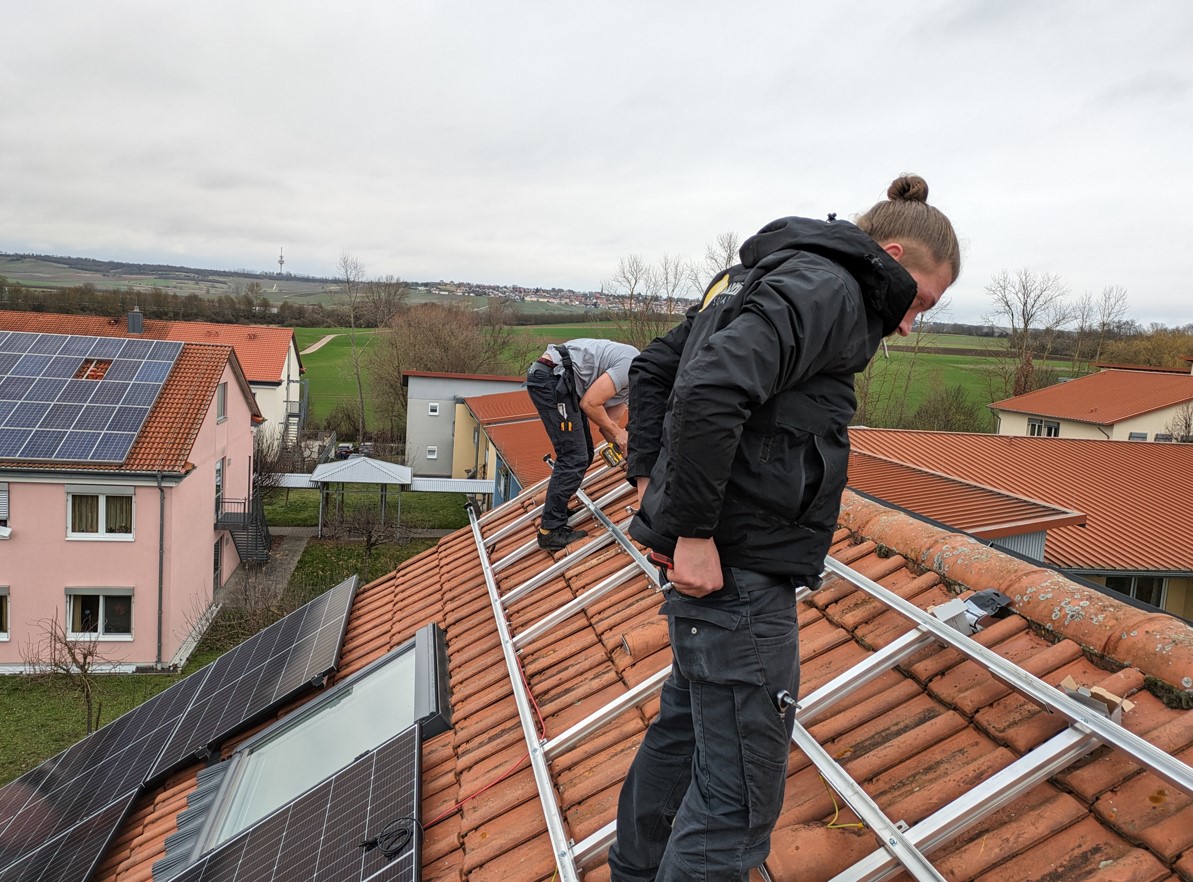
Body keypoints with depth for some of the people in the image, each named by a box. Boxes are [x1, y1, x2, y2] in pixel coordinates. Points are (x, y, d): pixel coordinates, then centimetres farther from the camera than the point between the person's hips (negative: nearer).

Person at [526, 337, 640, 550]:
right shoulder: (632, 367, -15)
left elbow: (609, 425, 17)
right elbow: (589, 404, -16)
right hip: (550, 378, -11)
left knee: (583, 454, 16)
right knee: (574, 458, -9)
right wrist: (617, 433, -3)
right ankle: (550, 531, -3)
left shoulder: (630, 380, 17)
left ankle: (555, 511, 28)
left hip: (558, 380, 11)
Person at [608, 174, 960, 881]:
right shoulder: (827, 288, -13)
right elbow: (711, 389, -29)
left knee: (685, 729, 26)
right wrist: (692, 530, -23)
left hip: (710, 556, 10)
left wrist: (650, 479, 15)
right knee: (739, 795, -2)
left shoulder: (758, 277, 17)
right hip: (737, 570, -10)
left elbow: (653, 367, 21)